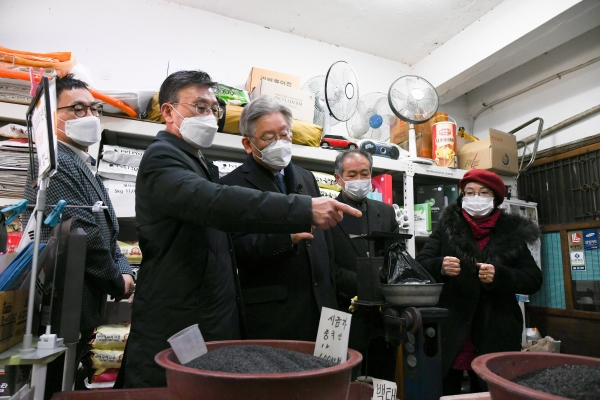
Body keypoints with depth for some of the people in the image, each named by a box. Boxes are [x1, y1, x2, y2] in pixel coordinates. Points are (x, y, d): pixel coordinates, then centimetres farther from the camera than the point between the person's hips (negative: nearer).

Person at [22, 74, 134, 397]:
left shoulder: (83, 165, 15)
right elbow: (84, 234, -23)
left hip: (78, 309, 9)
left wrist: (124, 270, 1)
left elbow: (106, 232, 16)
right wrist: (117, 283, -10)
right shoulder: (56, 161, -16)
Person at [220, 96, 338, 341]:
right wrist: (287, 237, -31)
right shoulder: (233, 185, -7)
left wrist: (331, 293, 16)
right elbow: (240, 248, -17)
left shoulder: (306, 178, 13)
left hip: (319, 304, 6)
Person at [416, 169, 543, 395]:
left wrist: (499, 275, -16)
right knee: (444, 392, 2)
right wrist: (440, 266, -22)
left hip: (495, 336, 1)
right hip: (449, 332, 0)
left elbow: (534, 279, 3)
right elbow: (420, 265, 0)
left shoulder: (512, 232, 8)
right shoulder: (447, 227, 6)